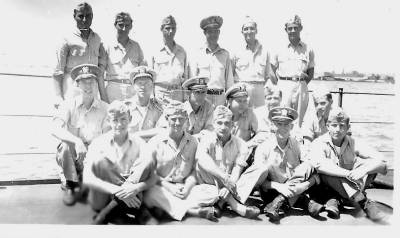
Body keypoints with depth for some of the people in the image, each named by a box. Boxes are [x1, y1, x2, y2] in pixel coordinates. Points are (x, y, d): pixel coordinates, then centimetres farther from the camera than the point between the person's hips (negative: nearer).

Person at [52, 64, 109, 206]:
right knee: (65, 146, -32)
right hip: (73, 154, 0)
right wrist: (77, 141, -35)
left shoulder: (104, 108, 0)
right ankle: (70, 185, -8)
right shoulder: (69, 105, -3)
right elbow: (55, 130, -18)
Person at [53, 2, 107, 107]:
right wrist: (58, 96, -13)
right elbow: (58, 72, -5)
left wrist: (103, 97, 7)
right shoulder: (68, 40, -4)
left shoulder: (98, 40, 8)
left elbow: (100, 71, 10)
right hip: (72, 92, -4)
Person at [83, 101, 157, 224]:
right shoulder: (99, 143, -5)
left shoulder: (138, 143, -1)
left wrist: (136, 188, -29)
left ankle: (113, 210, -22)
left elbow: (152, 178, -6)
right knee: (100, 159, -24)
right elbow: (87, 178, -18)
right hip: (104, 195, -1)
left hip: (131, 195, 1)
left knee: (148, 161, -20)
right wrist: (117, 191, -30)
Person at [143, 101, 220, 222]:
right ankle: (192, 210, -28)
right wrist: (169, 188, -13)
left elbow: (195, 170, 9)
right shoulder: (155, 142, 1)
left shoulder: (193, 142, 9)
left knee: (213, 192, -21)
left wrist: (188, 187, -10)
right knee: (151, 193, -36)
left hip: (185, 188, 2)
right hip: (162, 187, -2)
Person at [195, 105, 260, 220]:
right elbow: (202, 159, -31)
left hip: (228, 184, 2)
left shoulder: (240, 144, -1)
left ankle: (220, 204, -24)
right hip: (208, 184, -2)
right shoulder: (207, 139, -8)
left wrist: (229, 186, -32)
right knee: (201, 166, -30)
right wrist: (225, 178, -39)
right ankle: (235, 205, -29)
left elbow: (237, 170, -12)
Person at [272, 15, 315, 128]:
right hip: (283, 87, -1)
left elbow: (311, 73, 14)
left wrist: (302, 84, 1)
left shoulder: (308, 50, 11)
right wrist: (277, 84, 2)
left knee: (298, 121, 4)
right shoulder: (280, 50, 9)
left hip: (301, 88, 1)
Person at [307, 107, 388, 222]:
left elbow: (382, 163, -13)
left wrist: (363, 170, -33)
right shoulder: (319, 143, -13)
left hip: (349, 186, 4)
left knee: (370, 163, -16)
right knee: (328, 171, -34)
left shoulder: (353, 144, -4)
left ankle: (335, 200, -26)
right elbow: (319, 165, -35)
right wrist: (348, 174, -43)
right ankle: (365, 203, -31)